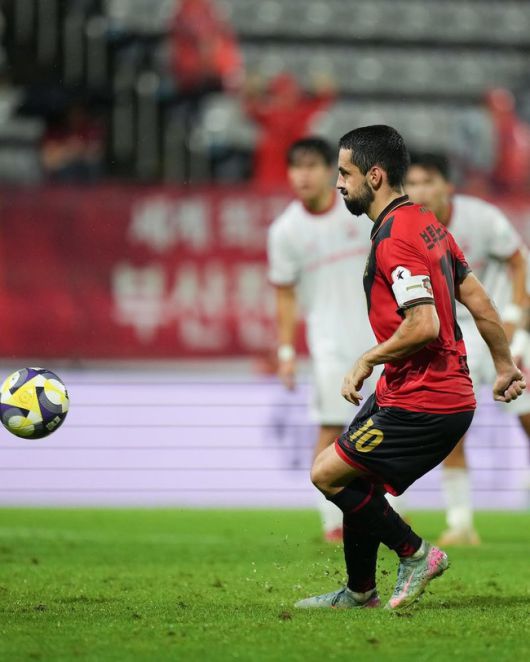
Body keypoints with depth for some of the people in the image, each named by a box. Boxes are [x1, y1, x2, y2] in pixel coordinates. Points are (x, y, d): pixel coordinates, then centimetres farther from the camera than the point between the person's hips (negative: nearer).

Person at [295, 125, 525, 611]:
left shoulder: (394, 238, -19)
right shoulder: (426, 223, 11)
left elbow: (424, 325, -28)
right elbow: (479, 302, 15)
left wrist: (367, 361, -14)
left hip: (420, 404, -10)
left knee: (327, 474, -5)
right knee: (357, 480, 18)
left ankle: (415, 554, 3)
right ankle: (359, 592, 27)